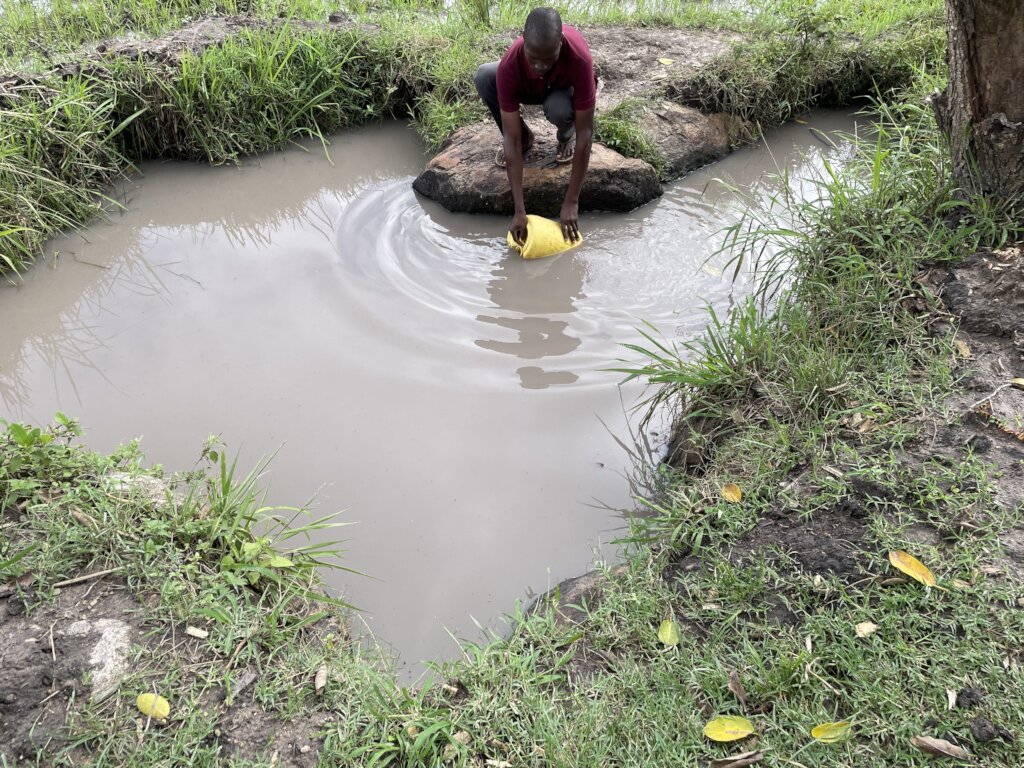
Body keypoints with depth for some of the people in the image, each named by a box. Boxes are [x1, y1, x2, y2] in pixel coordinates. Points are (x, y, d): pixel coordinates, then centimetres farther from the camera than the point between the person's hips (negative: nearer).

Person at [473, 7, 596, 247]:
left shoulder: (578, 57, -41)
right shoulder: (509, 66, -37)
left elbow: (585, 132, -38)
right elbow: (511, 139, -36)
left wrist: (571, 202, -41)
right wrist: (519, 210, -40)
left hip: (567, 88, -2)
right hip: (530, 89, 2)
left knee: (559, 109, -39)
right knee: (483, 77, -27)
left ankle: (566, 137, -1)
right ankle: (525, 137, -2)